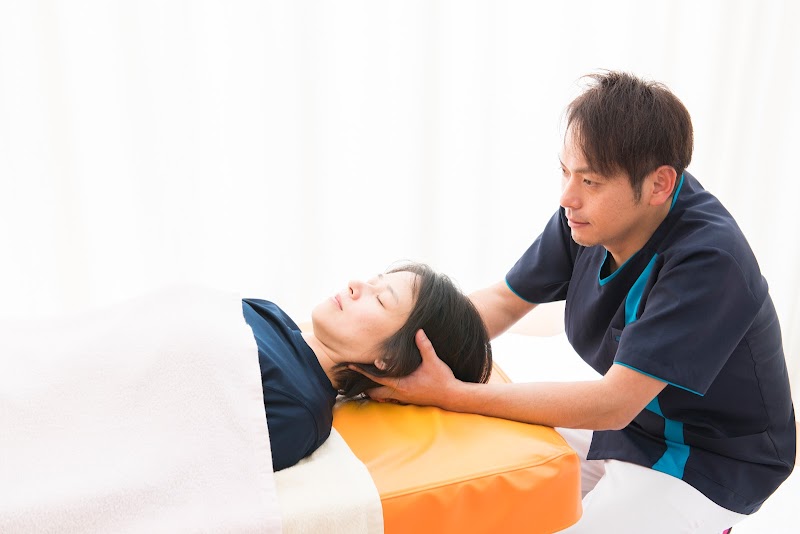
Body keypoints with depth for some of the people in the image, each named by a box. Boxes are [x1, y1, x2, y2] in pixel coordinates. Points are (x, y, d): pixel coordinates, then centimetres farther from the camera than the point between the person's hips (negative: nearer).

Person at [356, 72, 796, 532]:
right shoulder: (590, 215, -13)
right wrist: (417, 339, -21)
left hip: (711, 461, -6)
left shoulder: (708, 261, -31)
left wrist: (453, 395, -35)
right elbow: (505, 301, -2)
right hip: (629, 412, 6)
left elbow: (612, 404, -33)